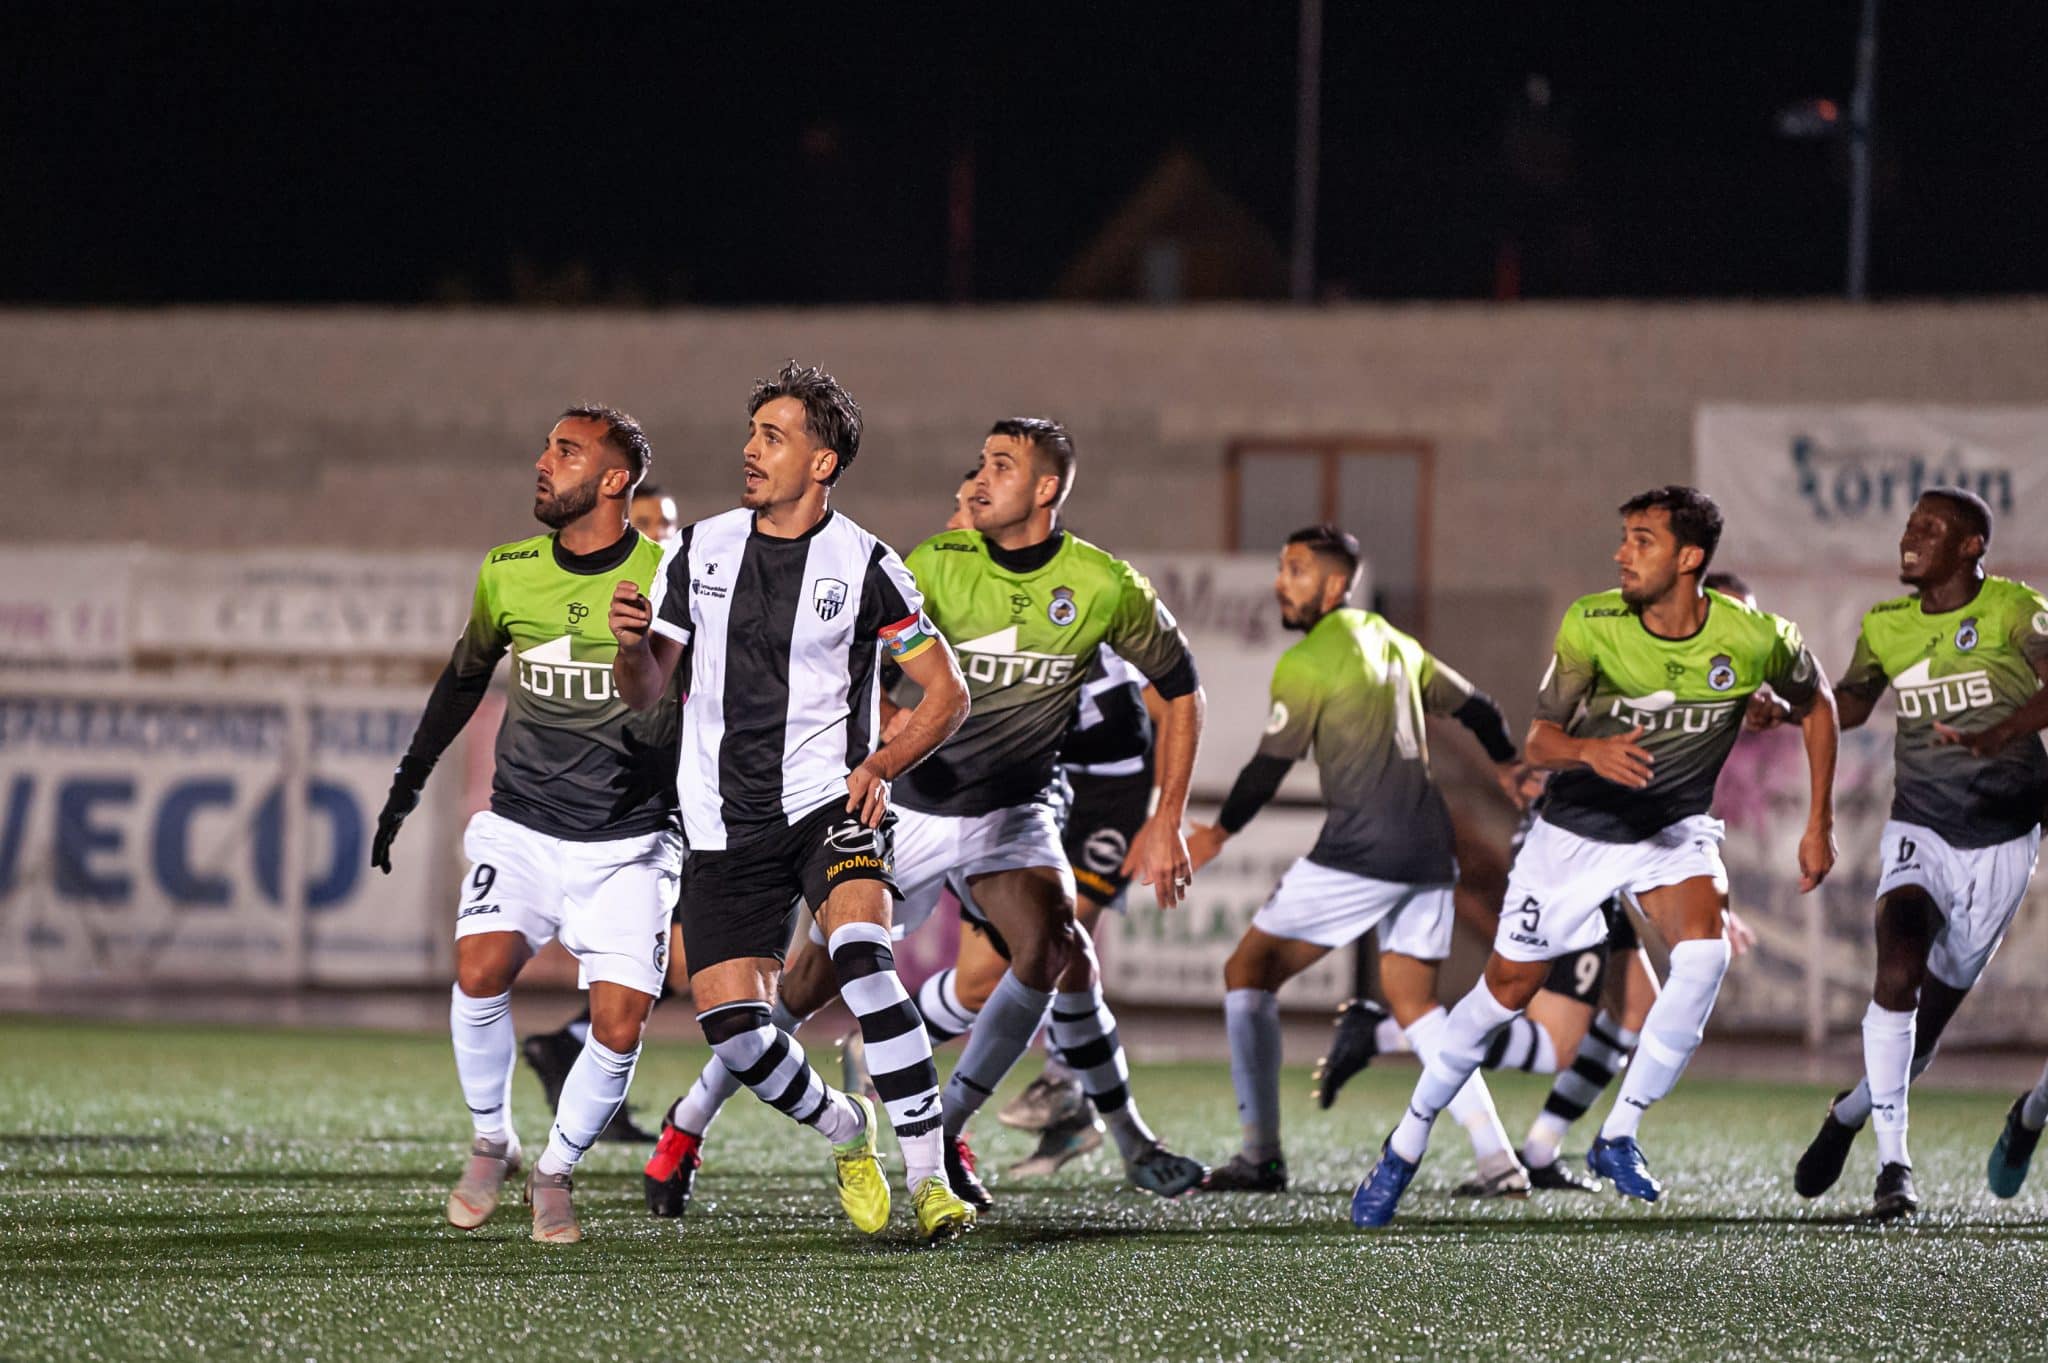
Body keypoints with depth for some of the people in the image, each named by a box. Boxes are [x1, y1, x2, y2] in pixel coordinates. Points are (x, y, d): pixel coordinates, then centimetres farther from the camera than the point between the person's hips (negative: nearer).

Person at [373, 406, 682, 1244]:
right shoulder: (507, 574, 2)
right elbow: (464, 678, 19)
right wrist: (406, 787, 19)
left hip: (626, 844, -2)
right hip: (521, 828, 2)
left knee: (619, 1027, -12)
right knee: (481, 970, -22)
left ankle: (556, 1170, 13)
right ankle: (490, 1142, 1)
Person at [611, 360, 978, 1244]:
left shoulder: (864, 566, -5)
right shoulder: (700, 550, 5)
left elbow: (946, 693, 1)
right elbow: (647, 690, 12)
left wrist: (881, 765, -15)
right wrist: (632, 642, -11)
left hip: (830, 805, -4)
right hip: (725, 824, 4)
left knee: (861, 955, -30)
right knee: (730, 1024, -7)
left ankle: (928, 1178, -25)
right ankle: (843, 1130, 24)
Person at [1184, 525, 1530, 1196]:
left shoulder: (1306, 662, -7)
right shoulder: (1392, 643, 15)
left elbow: (1271, 767, -6)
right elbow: (1475, 707, 26)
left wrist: (1219, 833, 10)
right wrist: (1509, 769, 45)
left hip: (1360, 851, -8)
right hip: (1428, 851, 8)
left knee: (1249, 972, 3)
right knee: (1415, 1006, 14)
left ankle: (1261, 1155, -3)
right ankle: (1498, 1161, 1)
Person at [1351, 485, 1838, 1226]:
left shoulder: (1755, 638, -18)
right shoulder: (1591, 624, -21)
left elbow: (1816, 703, 2)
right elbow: (1538, 741, -19)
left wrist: (1819, 823, 1)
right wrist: (1589, 751, -42)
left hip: (1676, 827, 1)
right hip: (1578, 828, -1)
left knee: (1704, 948, -27)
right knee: (1507, 989, 3)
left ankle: (1618, 1136, -14)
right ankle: (1406, 1145, 23)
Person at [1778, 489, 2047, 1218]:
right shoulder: (1886, 626, 7)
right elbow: (1848, 705, 22)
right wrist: (1782, 708, 4)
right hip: (1920, 829, 2)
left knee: (1935, 1008, 4)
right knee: (1899, 971, -23)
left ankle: (1853, 1111, 32)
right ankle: (1892, 1161, -20)